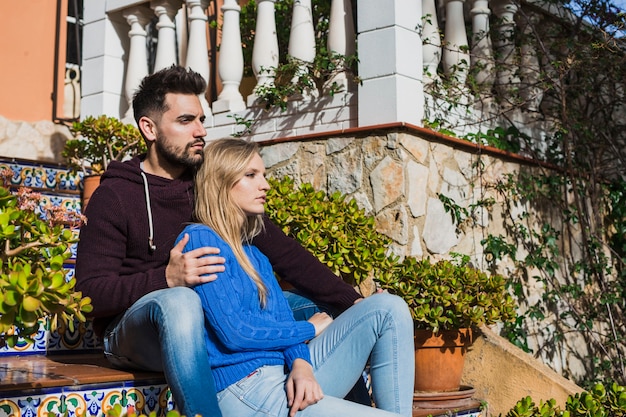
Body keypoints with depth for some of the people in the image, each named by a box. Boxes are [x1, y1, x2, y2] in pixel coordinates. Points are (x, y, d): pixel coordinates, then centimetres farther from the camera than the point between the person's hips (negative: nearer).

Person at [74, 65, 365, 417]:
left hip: (212, 325, 5)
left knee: (314, 308, -3)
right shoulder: (115, 196, -7)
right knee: (179, 302, -38)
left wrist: (352, 302, -7)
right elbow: (90, 289, -14)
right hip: (134, 329, -5)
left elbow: (283, 252, 2)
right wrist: (167, 278, -30)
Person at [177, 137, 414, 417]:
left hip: (286, 378, 8)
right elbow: (234, 331, -14)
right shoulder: (200, 239, -5)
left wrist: (301, 365, -14)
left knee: (387, 308, -2)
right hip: (244, 391, -8)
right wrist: (310, 329, 0)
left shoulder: (255, 256, 20)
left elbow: (283, 322, 9)